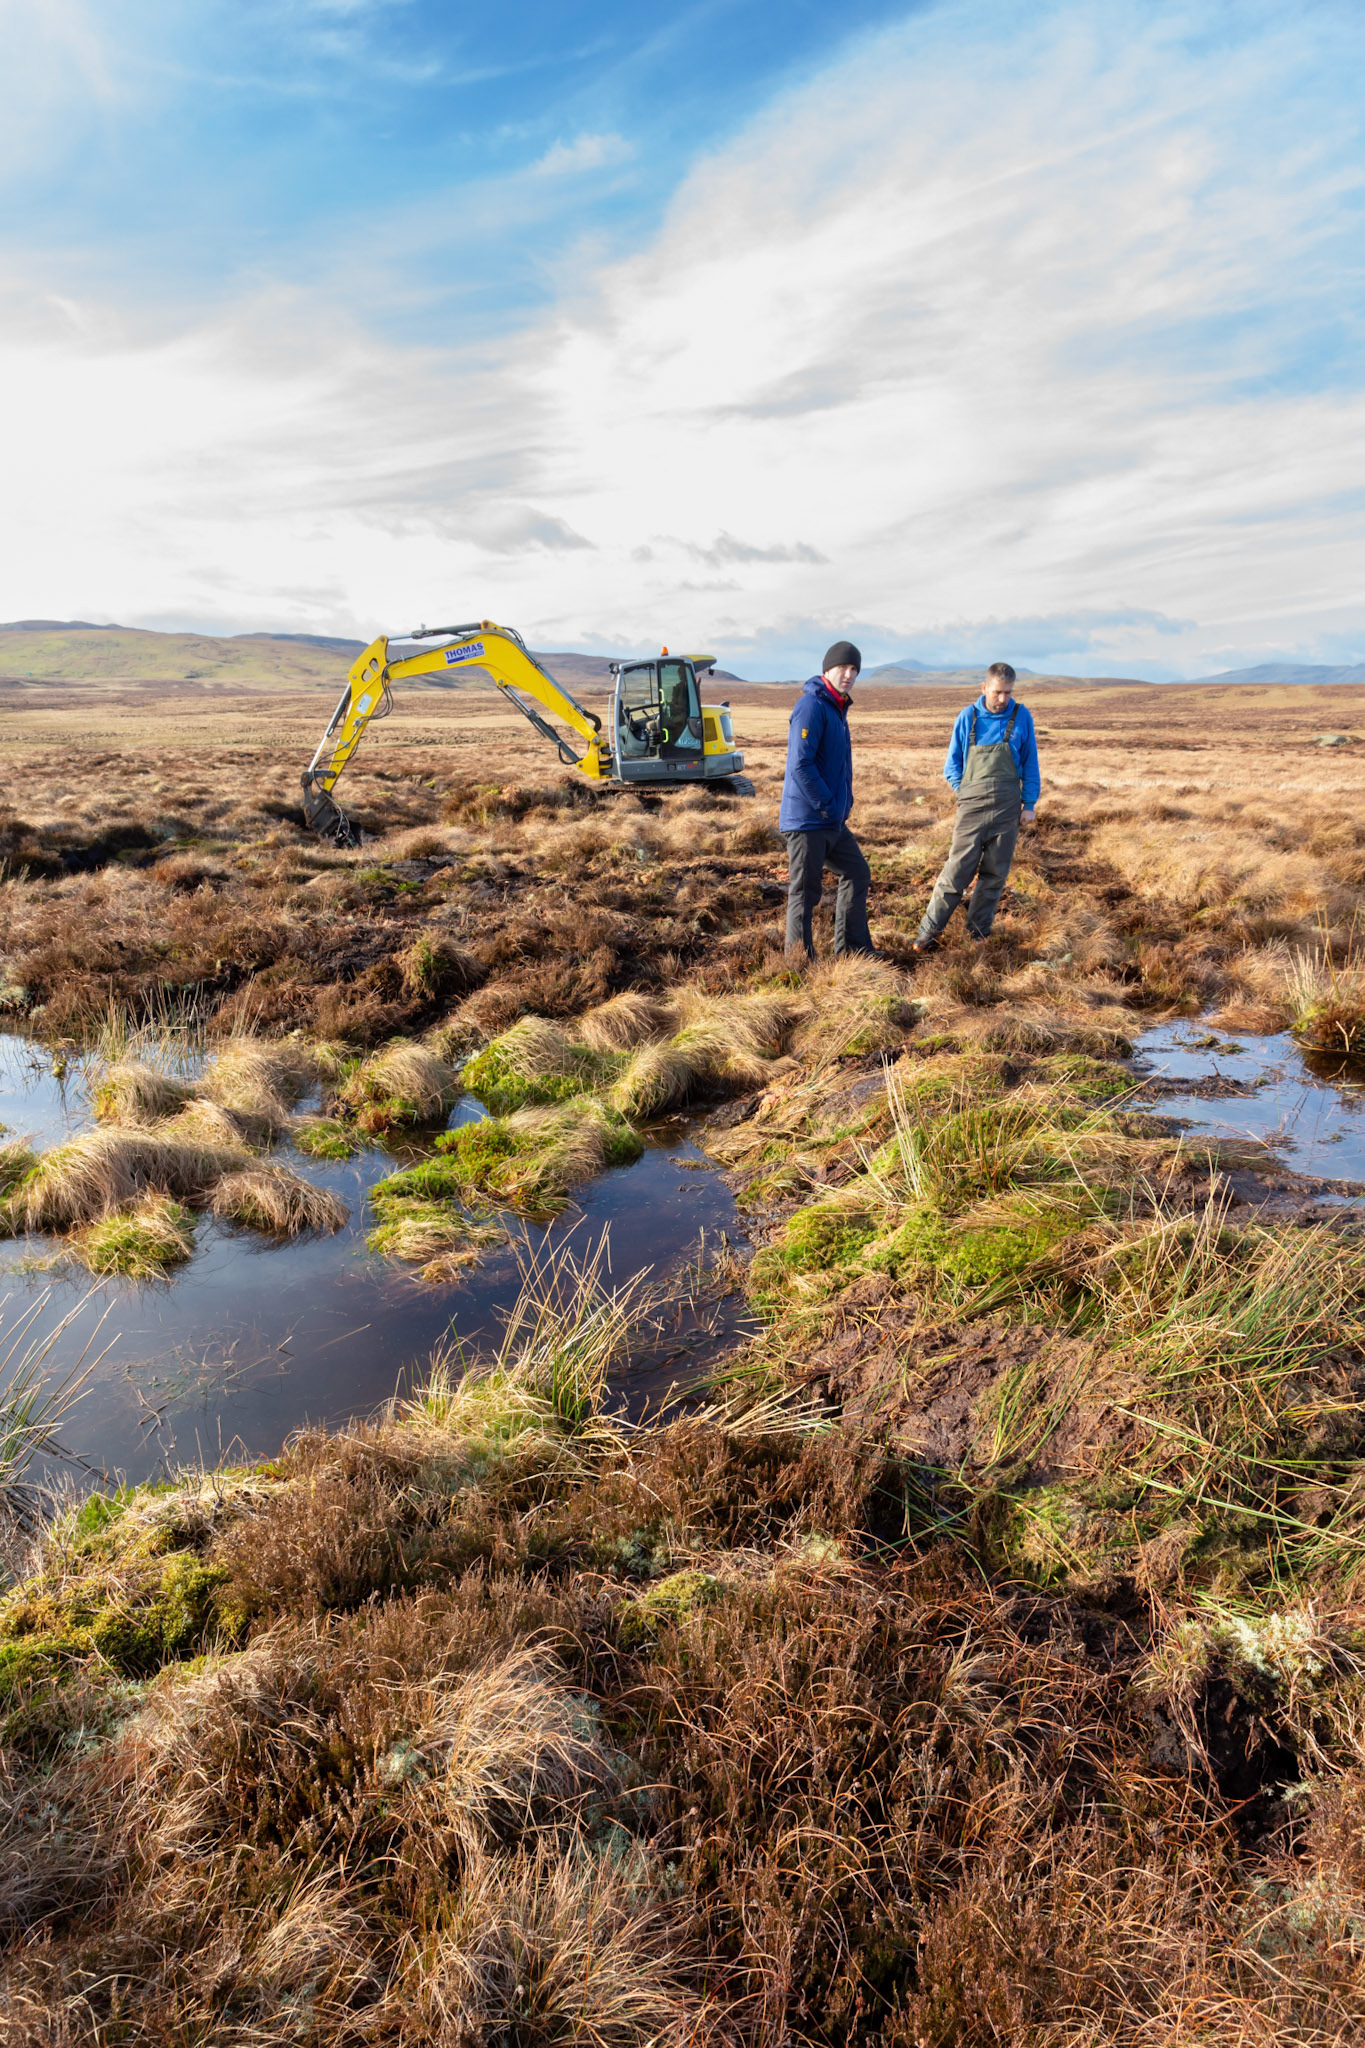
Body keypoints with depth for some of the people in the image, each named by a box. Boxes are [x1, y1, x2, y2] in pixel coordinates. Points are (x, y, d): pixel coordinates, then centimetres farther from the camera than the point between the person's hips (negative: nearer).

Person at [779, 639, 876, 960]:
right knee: (804, 891, -3)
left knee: (857, 873, 17)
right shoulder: (812, 705, -15)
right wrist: (828, 806, -18)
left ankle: (852, 948, 28)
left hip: (833, 821, 10)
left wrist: (844, 804, 14)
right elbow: (801, 764, -23)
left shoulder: (837, 708, 16)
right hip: (807, 819, -10)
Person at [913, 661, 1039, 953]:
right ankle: (927, 934, 0)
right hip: (972, 806, -1)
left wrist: (1030, 804, 6)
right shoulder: (967, 717, 5)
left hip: (1007, 807, 1)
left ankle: (978, 933, 18)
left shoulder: (1021, 717, 6)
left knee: (995, 874, 6)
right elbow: (952, 764, 12)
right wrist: (965, 792, 0)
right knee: (957, 871, -6)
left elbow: (1030, 764, 11)